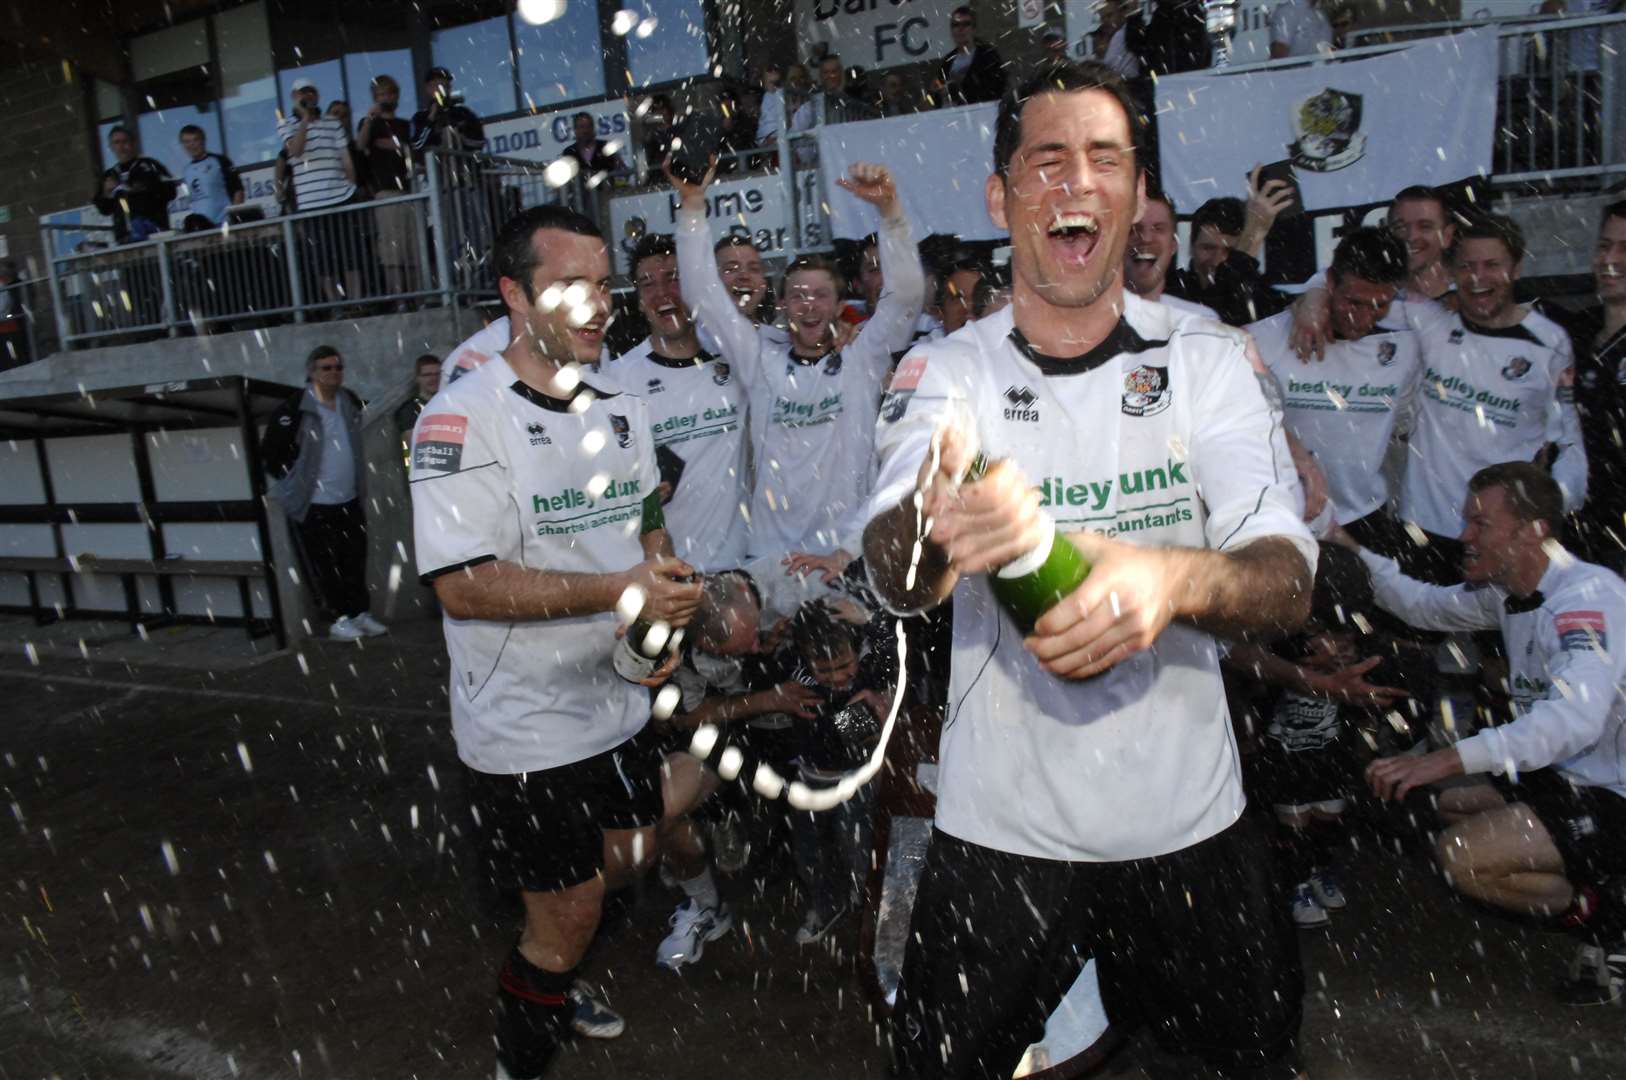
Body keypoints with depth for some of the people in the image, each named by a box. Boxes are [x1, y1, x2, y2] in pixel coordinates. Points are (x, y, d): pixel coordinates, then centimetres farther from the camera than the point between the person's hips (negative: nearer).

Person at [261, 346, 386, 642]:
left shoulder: (350, 402, 5)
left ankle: (361, 613, 22)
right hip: (315, 505, -6)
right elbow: (270, 453, -10)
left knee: (355, 561, 11)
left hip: (350, 499, 6)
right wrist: (291, 482, -5)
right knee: (325, 565, 2)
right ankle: (339, 619, 11)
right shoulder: (294, 410, -15)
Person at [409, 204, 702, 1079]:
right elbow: (462, 583, -25)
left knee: (627, 859, 23)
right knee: (566, 913, 4)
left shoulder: (619, 409, 6)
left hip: (618, 701, 8)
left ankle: (550, 975, 52)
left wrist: (666, 614, 0)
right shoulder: (463, 418, -19)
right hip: (527, 725, -8)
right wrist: (618, 592, -29)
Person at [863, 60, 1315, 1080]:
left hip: (1191, 824, 2)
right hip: (999, 831, -1)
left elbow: (1289, 579, -13)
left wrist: (1174, 577, -35)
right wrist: (932, 528, -47)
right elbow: (893, 572, -23)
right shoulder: (946, 372, -7)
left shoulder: (1208, 361, -4)